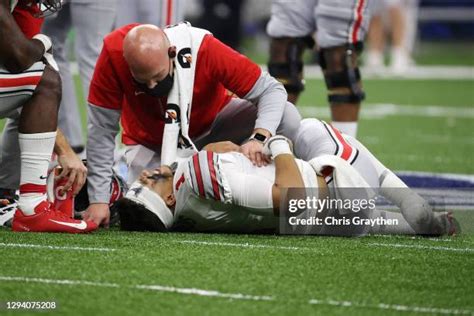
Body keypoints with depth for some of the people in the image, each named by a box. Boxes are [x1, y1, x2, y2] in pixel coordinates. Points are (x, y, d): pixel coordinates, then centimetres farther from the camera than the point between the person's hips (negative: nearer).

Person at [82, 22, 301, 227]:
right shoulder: (114, 54, -32)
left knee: (287, 119, -22)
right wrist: (99, 200, -25)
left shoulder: (201, 48, -33)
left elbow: (272, 90, -27)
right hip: (150, 141, 0)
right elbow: (102, 129, -24)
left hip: (211, 123, 0)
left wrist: (259, 138, -44)